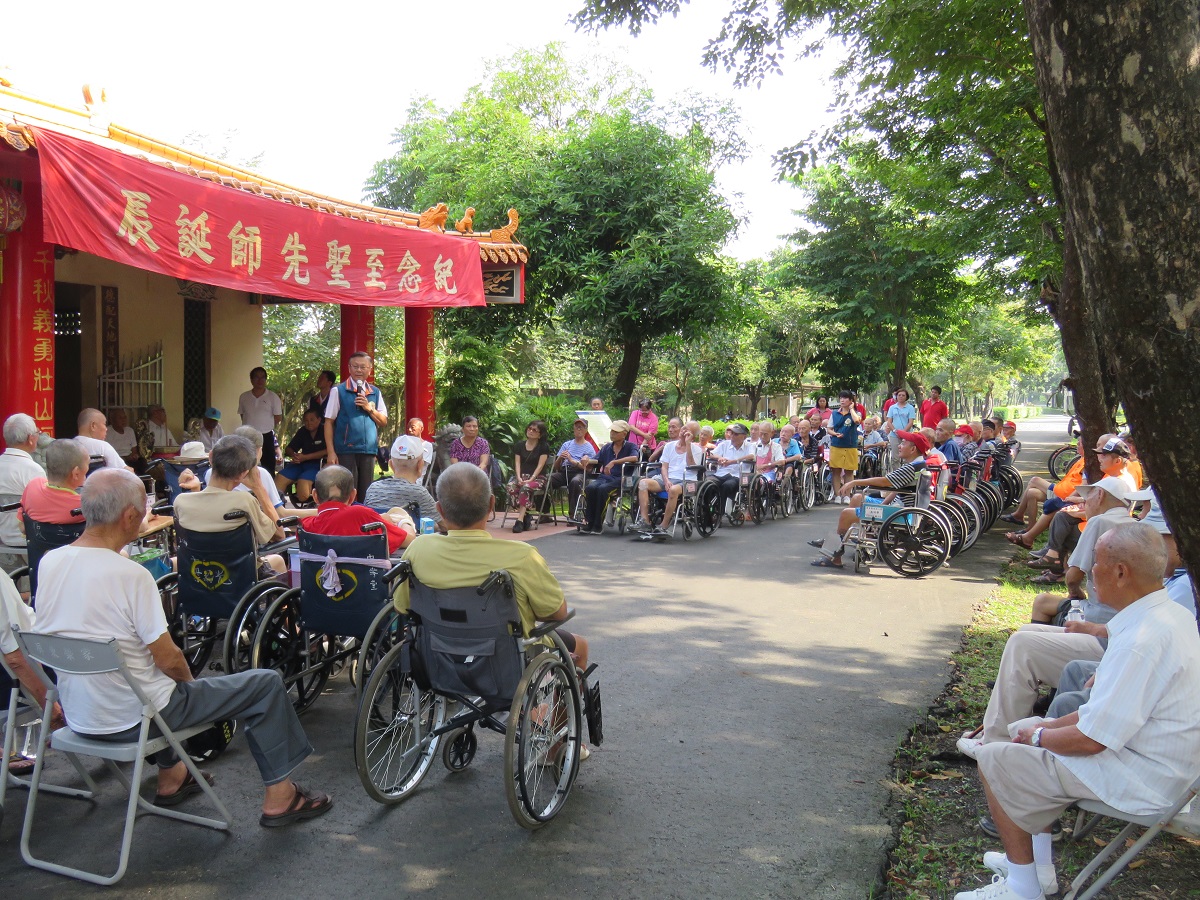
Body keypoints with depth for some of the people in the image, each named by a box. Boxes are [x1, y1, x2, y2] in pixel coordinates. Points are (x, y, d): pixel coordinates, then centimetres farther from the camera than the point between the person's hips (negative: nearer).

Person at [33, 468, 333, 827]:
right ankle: (278, 797, 10)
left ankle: (170, 777, 42)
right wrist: (187, 678, 2)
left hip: (78, 716, 8)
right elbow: (169, 660, -21)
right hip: (131, 719, -8)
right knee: (266, 683, 1)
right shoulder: (130, 575, -26)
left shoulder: (48, 563, -4)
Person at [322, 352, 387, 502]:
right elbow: (329, 422, 0)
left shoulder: (375, 393, 12)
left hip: (369, 450, 3)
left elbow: (383, 422, 13)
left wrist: (369, 408, -5)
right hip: (345, 450, -3)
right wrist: (330, 452, -8)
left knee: (366, 494, 6)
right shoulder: (338, 391, 2)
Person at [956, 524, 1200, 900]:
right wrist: (1053, 726, 9)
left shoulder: (1142, 640, -30)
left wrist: (1040, 736, -6)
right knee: (1023, 730, 20)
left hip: (1138, 777, -10)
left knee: (995, 760, -5)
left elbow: (1092, 739, -26)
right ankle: (1038, 867, 28)